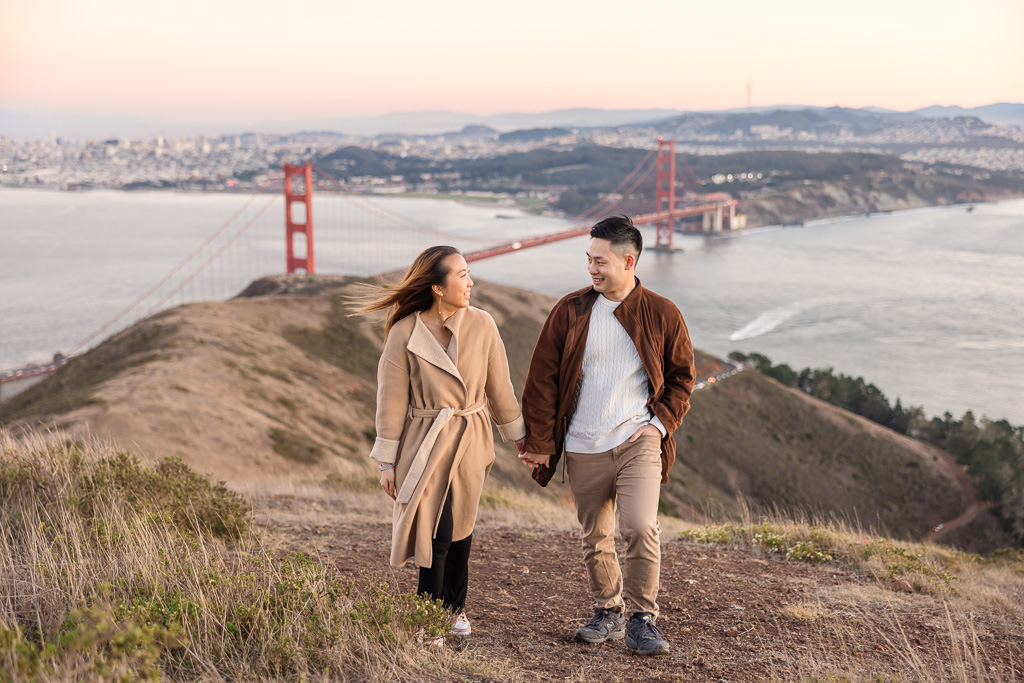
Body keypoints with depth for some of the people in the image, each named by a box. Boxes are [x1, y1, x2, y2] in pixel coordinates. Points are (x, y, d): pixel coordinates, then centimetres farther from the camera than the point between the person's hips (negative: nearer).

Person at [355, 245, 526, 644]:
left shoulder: (482, 326, -3)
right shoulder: (405, 333, -11)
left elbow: (499, 387, 7)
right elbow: (392, 399, -6)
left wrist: (520, 437, 14)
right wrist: (387, 461, -5)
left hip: (470, 441, 3)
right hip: (426, 442, -3)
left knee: (460, 528, 12)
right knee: (437, 530, -10)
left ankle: (455, 607, 31)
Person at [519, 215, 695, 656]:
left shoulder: (662, 315, 1)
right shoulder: (570, 311, 1)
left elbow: (682, 377, 11)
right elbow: (542, 379, 4)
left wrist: (661, 423, -3)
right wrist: (539, 444, 1)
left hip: (638, 441, -2)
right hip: (584, 448, 2)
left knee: (641, 528, -18)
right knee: (595, 540, 10)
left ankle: (642, 619, -2)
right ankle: (608, 614, 30)